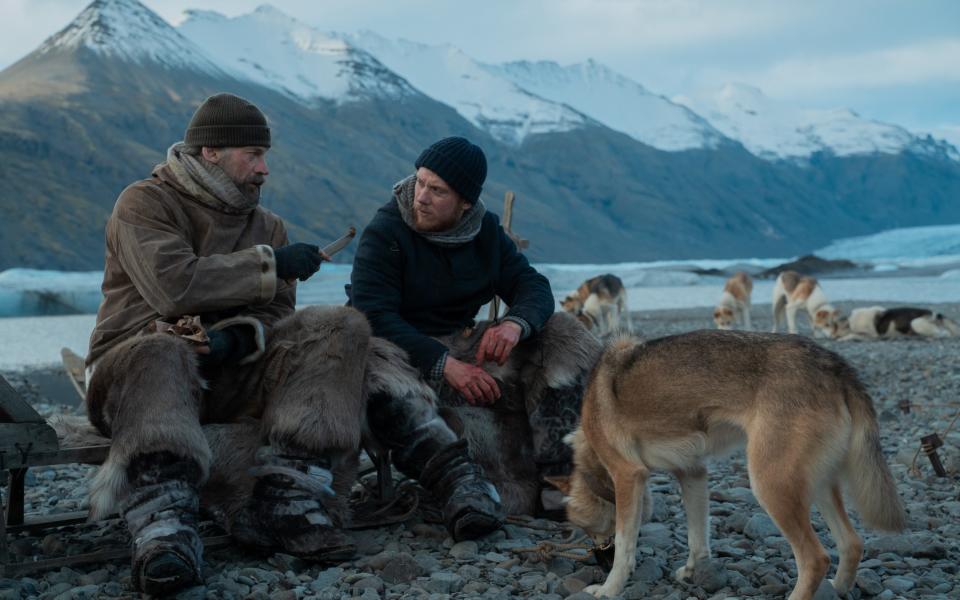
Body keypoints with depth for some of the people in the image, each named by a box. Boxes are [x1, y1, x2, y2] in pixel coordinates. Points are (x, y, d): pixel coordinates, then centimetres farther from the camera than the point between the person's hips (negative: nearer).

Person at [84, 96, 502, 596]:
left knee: (342, 328, -15)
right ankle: (163, 528, -57)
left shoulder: (266, 225, 19)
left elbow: (276, 312, 5)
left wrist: (239, 337, -19)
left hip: (232, 371, 5)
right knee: (160, 352, -41)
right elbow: (174, 285, -19)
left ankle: (289, 494, -34)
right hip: (137, 367, -5)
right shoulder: (144, 203, 0)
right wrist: (272, 264, -15)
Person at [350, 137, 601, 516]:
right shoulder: (384, 234, -12)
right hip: (406, 356, -6)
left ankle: (556, 478, -19)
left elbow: (533, 286, 2)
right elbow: (373, 317, -22)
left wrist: (515, 323, -25)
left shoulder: (485, 231, 7)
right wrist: (445, 365, -33)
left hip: (464, 345, 6)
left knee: (562, 334, -9)